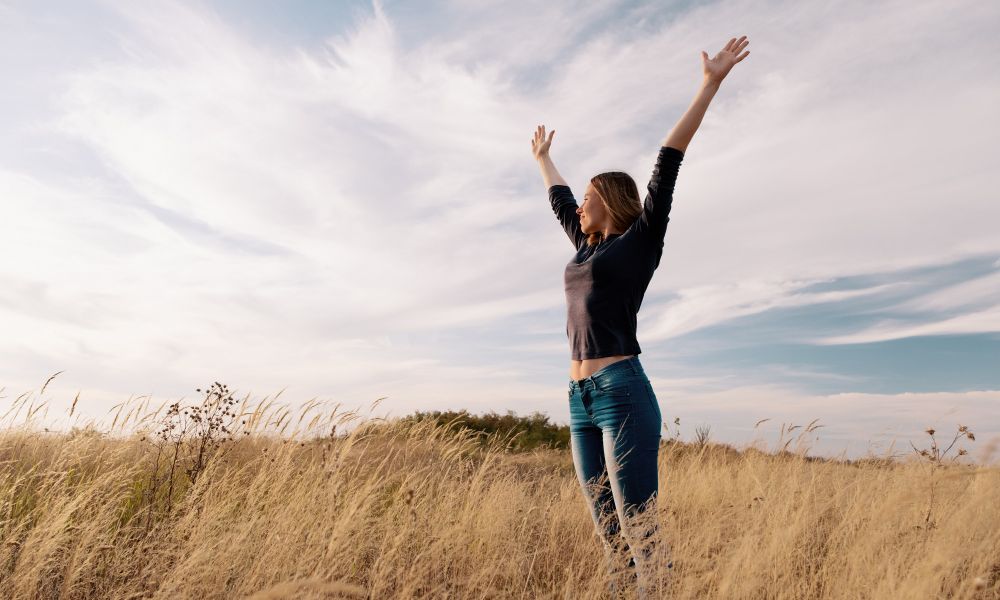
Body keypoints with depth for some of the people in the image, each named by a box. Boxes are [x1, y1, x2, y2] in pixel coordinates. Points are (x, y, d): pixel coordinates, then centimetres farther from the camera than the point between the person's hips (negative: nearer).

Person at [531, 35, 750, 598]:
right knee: (610, 536, 9)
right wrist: (543, 158, 50)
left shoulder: (640, 240, 3)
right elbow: (559, 199, 35)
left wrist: (710, 84, -4)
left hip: (622, 393, -7)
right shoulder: (588, 247, 20)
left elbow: (667, 167, -2)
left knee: (640, 533, -6)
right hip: (582, 401, 7)